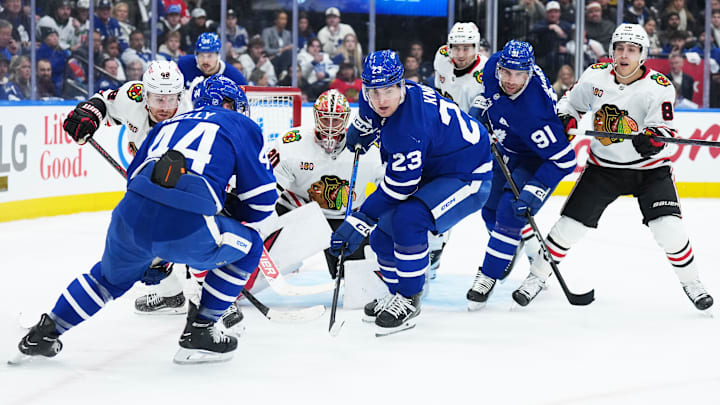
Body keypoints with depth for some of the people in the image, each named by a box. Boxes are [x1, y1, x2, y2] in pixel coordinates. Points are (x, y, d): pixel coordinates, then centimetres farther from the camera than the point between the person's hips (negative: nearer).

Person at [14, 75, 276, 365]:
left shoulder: (169, 125, 32)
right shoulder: (241, 125, 17)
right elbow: (261, 196, 12)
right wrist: (236, 219, 34)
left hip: (130, 219, 6)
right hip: (187, 228, -5)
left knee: (112, 275, 34)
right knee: (248, 247, 21)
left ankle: (46, 332, 34)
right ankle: (199, 332, 19)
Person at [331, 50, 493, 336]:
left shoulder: (409, 126, -34)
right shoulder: (374, 99, -9)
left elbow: (400, 185, -29)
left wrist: (360, 221, -25)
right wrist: (358, 135, 34)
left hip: (468, 178, -10)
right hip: (432, 172, 10)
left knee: (407, 219, -29)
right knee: (382, 230, 7)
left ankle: (409, 302, -13)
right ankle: (397, 294, 29)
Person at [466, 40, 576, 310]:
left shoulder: (533, 112, -41)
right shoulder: (494, 65, -22)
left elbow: (563, 159, -35)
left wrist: (535, 190, -38)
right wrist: (479, 107, -5)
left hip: (537, 159, -8)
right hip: (505, 151, 8)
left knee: (510, 212, -23)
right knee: (491, 211, 17)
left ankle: (488, 276, -9)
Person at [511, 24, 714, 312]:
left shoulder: (659, 86, -17)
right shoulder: (595, 76, -7)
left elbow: (665, 129, -22)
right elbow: (571, 101, 10)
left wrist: (651, 138, -44)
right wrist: (566, 119, -10)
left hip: (650, 169, -2)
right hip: (603, 167, 2)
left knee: (668, 228, -17)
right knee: (570, 223, -1)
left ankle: (690, 281, 7)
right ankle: (537, 277, 17)